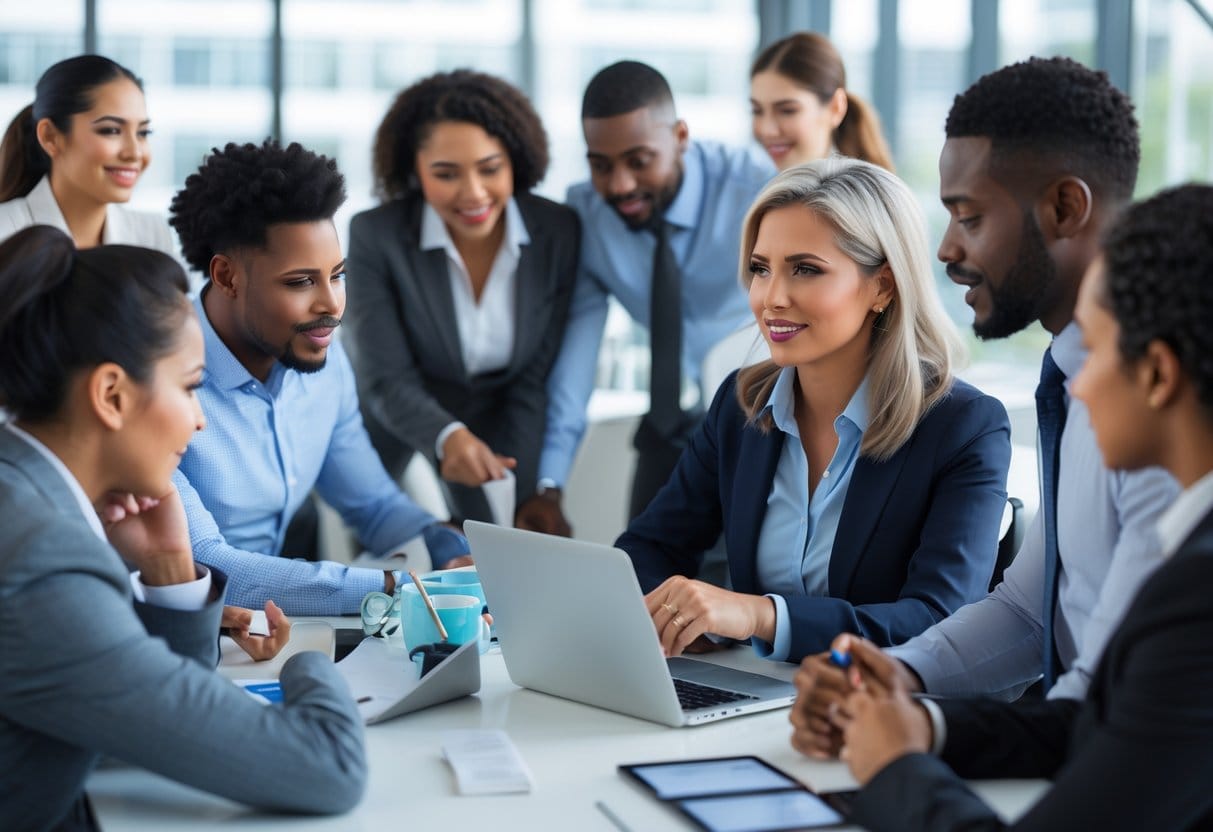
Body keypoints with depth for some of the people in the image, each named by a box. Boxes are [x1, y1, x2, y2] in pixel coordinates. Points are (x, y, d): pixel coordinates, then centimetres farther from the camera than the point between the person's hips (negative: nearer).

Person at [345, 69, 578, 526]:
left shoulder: (559, 232, -17)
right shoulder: (375, 236, -22)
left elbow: (537, 380, -13)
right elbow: (386, 380, -23)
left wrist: (515, 503, -19)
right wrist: (447, 437, -43)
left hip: (501, 425, 2)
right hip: (394, 421, -1)